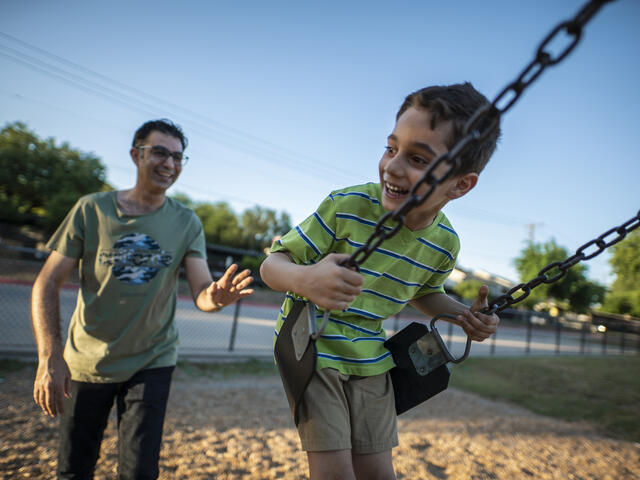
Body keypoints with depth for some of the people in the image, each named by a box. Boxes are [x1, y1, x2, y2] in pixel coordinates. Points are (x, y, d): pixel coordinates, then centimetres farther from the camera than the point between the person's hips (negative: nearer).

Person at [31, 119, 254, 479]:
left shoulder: (187, 223, -6)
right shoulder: (92, 209, -9)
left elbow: (201, 291, -14)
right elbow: (48, 283, -8)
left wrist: (216, 298, -39)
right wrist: (50, 358, -19)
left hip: (151, 361, 0)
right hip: (87, 361, 0)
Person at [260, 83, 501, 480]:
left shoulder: (444, 244, -8)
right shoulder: (346, 207, -23)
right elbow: (272, 265, -19)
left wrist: (465, 314, -5)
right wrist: (303, 278, -43)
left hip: (370, 360, 4)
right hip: (314, 346, -4)